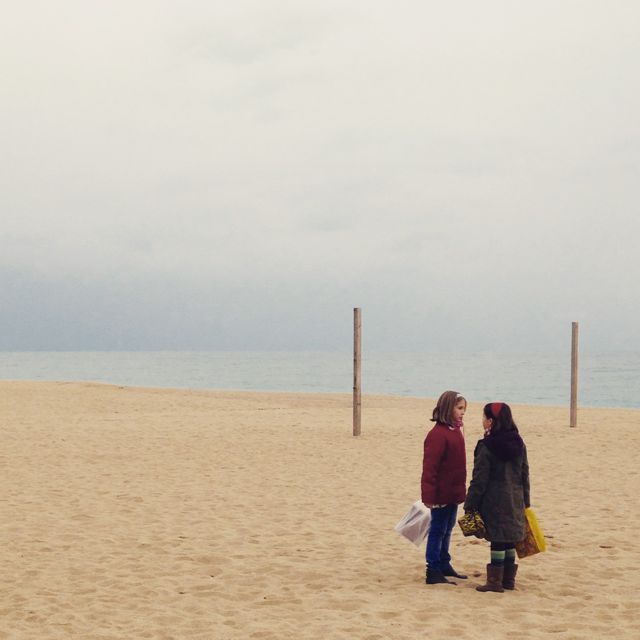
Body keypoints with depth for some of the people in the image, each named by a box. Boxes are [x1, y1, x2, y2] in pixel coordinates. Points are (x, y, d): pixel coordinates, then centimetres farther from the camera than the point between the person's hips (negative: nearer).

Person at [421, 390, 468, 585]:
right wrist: (429, 495, -23)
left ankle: (444, 565, 28)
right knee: (438, 530, -2)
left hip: (453, 493, 9)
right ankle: (433, 571, 3)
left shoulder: (455, 431, 10)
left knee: (447, 530, 17)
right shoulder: (438, 434, -19)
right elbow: (429, 467, -21)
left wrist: (461, 489, 20)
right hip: (441, 494, -9)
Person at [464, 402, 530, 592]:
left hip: (494, 501, -6)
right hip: (515, 500, 6)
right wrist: (525, 501, 19)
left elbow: (479, 480, -12)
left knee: (497, 541, -3)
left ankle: (495, 581, -1)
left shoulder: (486, 447, -12)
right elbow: (525, 474, 12)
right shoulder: (519, 444, 7)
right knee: (510, 541, 12)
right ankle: (509, 580, 18)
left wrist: (470, 505, -6)